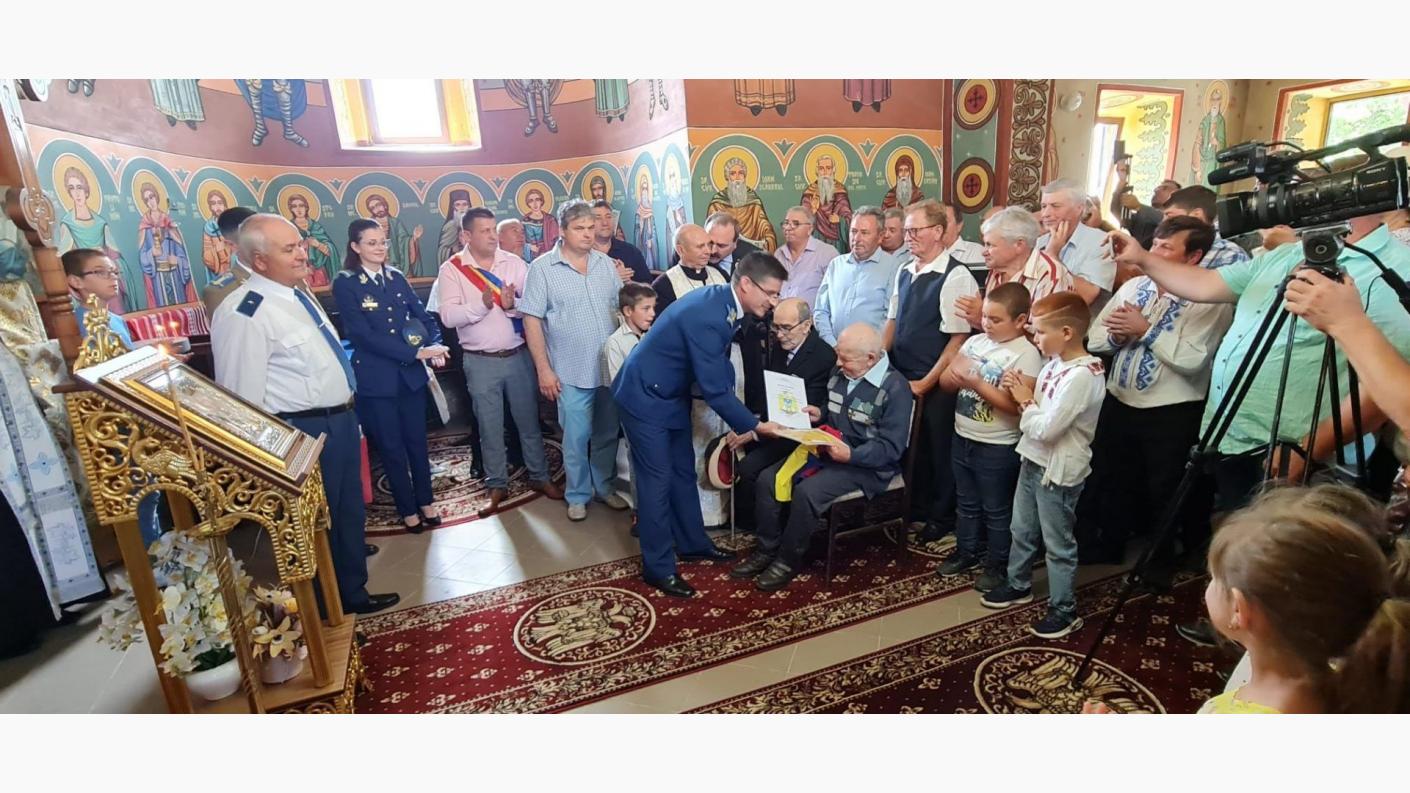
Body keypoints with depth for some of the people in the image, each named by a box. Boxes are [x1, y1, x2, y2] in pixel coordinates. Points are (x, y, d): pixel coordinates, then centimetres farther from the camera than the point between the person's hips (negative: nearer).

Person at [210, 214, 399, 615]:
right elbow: (245, 399, -21)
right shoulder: (244, 314, -21)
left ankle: (352, 590, 42)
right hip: (306, 432, -9)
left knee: (350, 511, 22)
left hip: (341, 419, 9)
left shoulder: (297, 296, 9)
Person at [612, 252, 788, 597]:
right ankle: (659, 567, 11)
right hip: (645, 396, -9)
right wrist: (754, 425, -18)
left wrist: (741, 419, 3)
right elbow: (714, 389, -28)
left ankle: (692, 543, 33)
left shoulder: (721, 300, -3)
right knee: (658, 480, -2)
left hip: (672, 394, 10)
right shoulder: (708, 317, -32)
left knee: (683, 471, 17)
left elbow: (721, 368, 6)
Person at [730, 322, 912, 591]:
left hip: (866, 465, -7)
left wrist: (851, 455, -32)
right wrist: (820, 415, 1)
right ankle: (766, 550, 3)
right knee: (767, 479, -9)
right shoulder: (840, 374, 6)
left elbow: (891, 448, -19)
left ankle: (789, 561, -9)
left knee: (806, 492, -30)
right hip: (826, 452, 8)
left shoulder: (895, 388, -15)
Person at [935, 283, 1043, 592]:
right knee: (966, 503, 21)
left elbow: (1016, 405, -25)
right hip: (962, 438, 6)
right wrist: (953, 374, -18)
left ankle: (999, 564, 28)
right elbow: (946, 383, 4)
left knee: (996, 509, 11)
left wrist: (976, 383, -27)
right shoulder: (974, 341, 3)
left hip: (997, 448, -6)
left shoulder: (1026, 355, -16)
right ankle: (967, 551, 39)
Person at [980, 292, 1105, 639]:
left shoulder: (1081, 376, -25)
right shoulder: (1055, 362, 1)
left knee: (1058, 543, 7)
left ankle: (1065, 610, 24)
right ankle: (1018, 585, 42)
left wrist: (1025, 401, -12)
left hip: (1058, 471, -9)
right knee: (1022, 530, 22)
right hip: (1033, 460, 9)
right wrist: (1022, 392, -7)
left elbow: (1046, 429, -27)